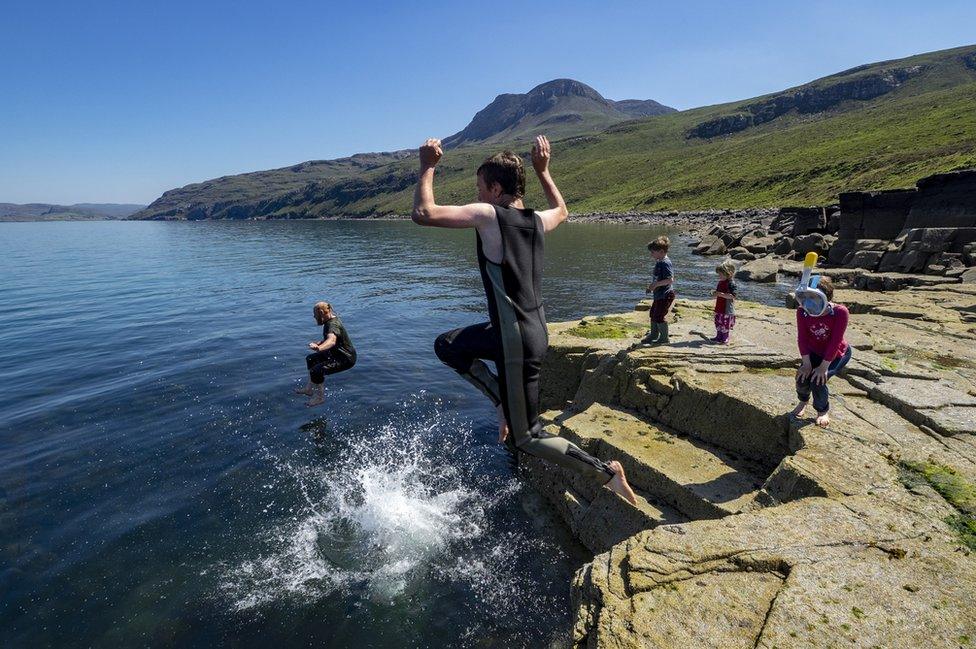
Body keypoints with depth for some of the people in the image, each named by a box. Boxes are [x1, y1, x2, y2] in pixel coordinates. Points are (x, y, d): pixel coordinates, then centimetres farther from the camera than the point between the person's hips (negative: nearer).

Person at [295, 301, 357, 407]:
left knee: (316, 371, -25)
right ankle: (309, 389, 33)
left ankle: (320, 397, -4)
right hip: (336, 353, 11)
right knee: (311, 359, 22)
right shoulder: (331, 319, 5)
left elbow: (332, 341, -49)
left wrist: (319, 348, -64)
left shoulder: (333, 324, -26)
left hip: (346, 359, -11)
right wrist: (319, 343, 33)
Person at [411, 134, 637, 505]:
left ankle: (606, 473, 8)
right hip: (534, 330, 8)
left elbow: (423, 213, -20)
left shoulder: (488, 215, -16)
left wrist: (428, 167, -5)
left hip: (517, 341, -8)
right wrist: (542, 170, 30)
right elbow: (561, 211, 31)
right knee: (447, 346, 23)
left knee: (524, 438, 6)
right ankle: (506, 402, 20)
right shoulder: (537, 221, 6)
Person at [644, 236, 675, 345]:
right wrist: (652, 285, 11)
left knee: (659, 317, -4)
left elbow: (670, 280, -27)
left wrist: (656, 284, -25)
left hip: (665, 295, -11)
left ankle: (664, 338, 11)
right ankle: (654, 335, 34)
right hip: (659, 295, 11)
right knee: (653, 314, 19)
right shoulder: (659, 262, 11)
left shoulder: (665, 263, -20)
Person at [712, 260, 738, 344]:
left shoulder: (731, 284, -17)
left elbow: (732, 296, -24)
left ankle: (725, 339, 9)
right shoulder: (721, 282, 11)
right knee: (718, 323, 16)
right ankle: (719, 337, 29)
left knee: (725, 324, 0)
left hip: (727, 309, -9)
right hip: (719, 308, 9)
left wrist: (721, 294, -28)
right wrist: (715, 293, 2)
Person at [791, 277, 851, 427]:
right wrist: (806, 363, -20)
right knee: (802, 378, -17)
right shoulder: (802, 311, -21)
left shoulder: (840, 312, -30)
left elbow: (835, 342, -28)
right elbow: (802, 338, -16)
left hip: (837, 354, -3)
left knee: (817, 380, -22)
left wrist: (823, 367, -26)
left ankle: (823, 411, 9)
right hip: (814, 352, 3)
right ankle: (803, 401, 21)